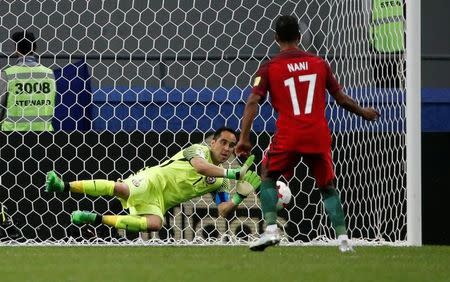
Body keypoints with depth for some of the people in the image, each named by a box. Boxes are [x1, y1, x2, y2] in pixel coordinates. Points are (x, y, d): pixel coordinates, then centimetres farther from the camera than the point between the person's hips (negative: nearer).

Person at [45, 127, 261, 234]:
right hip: (153, 181, -5)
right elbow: (200, 166, -22)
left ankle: (97, 219, -22)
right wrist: (235, 173, -22)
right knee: (122, 188, -36)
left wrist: (240, 197, -7)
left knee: (155, 223, -30)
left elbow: (224, 211, 12)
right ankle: (64, 186, -26)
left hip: (158, 203, 5)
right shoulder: (199, 150, 1)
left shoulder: (220, 182, 18)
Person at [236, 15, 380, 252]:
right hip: (319, 135, 2)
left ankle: (271, 229, -2)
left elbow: (253, 102, -8)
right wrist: (363, 112, 33)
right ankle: (343, 238, 5)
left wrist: (244, 138, -10)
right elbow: (341, 99, 15)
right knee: (327, 187, 16)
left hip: (288, 137, -2)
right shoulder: (319, 63, 10)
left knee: (267, 177, 16)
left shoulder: (269, 68, 2)